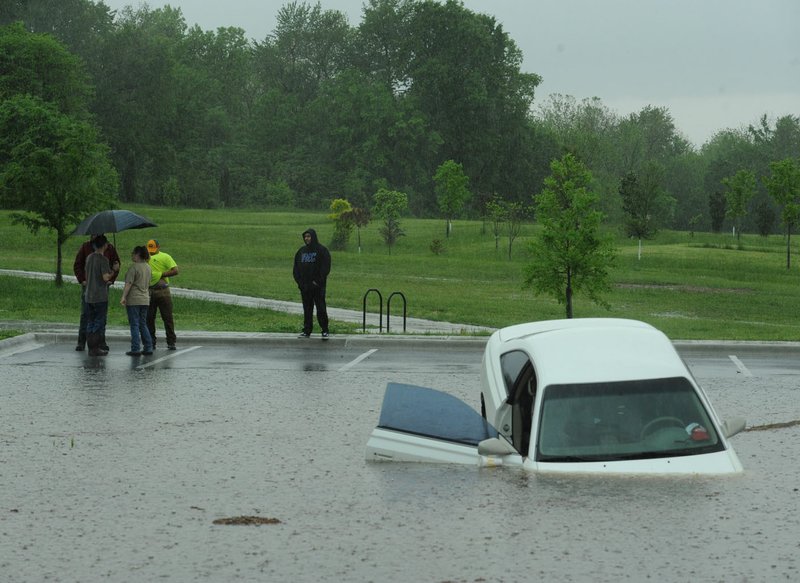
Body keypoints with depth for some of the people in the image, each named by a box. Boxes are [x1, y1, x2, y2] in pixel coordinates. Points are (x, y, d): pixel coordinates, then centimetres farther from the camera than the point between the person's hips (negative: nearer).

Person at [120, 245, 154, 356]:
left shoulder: (133, 267, -12)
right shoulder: (147, 267, 11)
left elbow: (129, 283, -18)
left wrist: (123, 297, -19)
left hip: (133, 300, -7)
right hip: (145, 300, 7)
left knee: (134, 325, -3)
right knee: (143, 324, 14)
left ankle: (135, 349, -3)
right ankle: (148, 347, 10)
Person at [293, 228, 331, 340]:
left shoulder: (322, 250, -3)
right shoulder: (301, 251, 14)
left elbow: (325, 267, -8)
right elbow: (296, 267, 15)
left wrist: (318, 281, -15)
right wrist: (299, 280, 1)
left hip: (317, 285, -5)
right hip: (304, 285, 5)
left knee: (321, 308, -6)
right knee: (307, 309, 8)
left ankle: (325, 331, -4)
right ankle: (306, 330, 12)